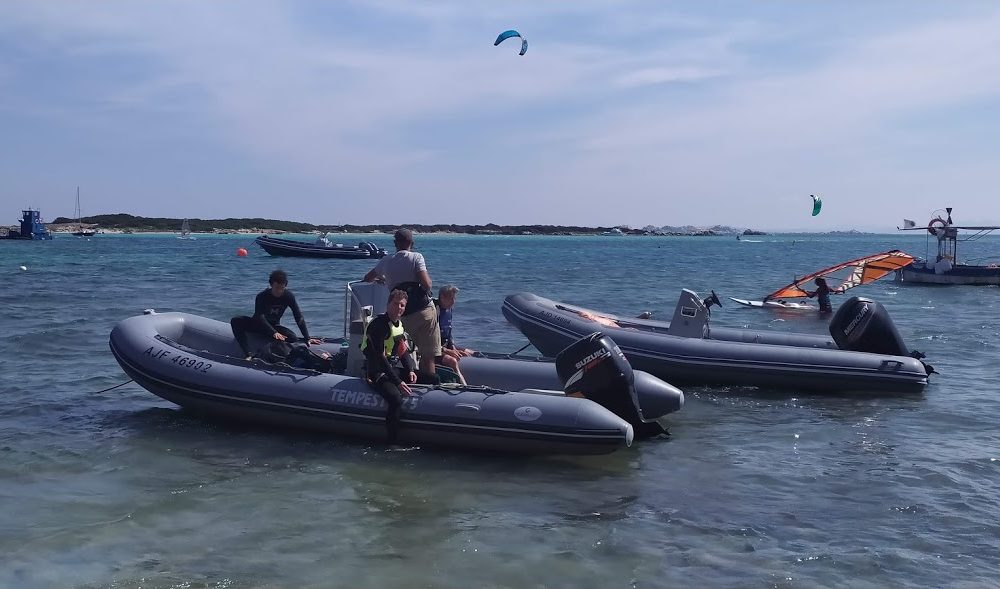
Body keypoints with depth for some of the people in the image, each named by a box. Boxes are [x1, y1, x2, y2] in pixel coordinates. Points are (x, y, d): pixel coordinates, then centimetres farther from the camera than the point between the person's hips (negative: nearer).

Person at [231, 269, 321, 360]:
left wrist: (307, 338, -27)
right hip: (258, 324, -2)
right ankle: (248, 355, -41)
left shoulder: (289, 296, -15)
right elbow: (260, 317, -35)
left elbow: (299, 318, -17)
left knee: (292, 338, -30)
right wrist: (274, 333, -51)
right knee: (236, 321, -32)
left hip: (274, 326, 2)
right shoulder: (262, 296, -24)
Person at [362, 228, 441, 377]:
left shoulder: (386, 261, 12)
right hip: (424, 308, -4)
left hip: (404, 315, 4)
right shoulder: (416, 257, -2)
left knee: (421, 353, 21)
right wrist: (428, 279, 8)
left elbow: (367, 278, 30)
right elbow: (426, 284, -14)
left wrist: (381, 278, 50)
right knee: (429, 356, 0)